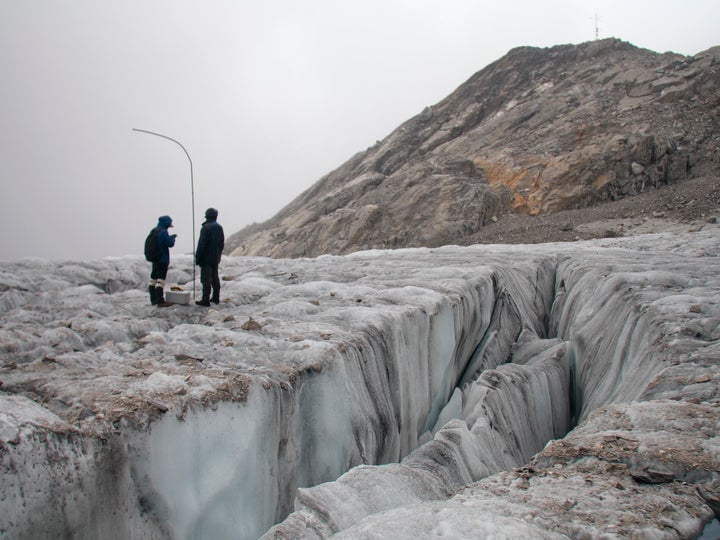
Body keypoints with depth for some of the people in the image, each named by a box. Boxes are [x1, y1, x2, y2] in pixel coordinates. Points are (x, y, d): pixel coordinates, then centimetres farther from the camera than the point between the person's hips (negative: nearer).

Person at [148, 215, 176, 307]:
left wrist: (171, 237, 14)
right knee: (161, 279, -9)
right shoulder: (163, 232, -17)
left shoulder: (154, 231, 11)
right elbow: (170, 243, -16)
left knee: (153, 278, 13)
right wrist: (173, 238, 2)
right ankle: (160, 301, -10)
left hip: (155, 259, 10)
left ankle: (153, 299, 21)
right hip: (163, 259, -10)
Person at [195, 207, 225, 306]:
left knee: (206, 279, -5)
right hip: (216, 258, 7)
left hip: (206, 258, -7)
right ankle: (216, 297, 20)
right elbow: (222, 243, 15)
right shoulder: (219, 227, 8)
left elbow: (201, 244, -16)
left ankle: (205, 300, -5)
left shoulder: (206, 227, -15)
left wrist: (197, 257, -11)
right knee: (215, 277, 15)